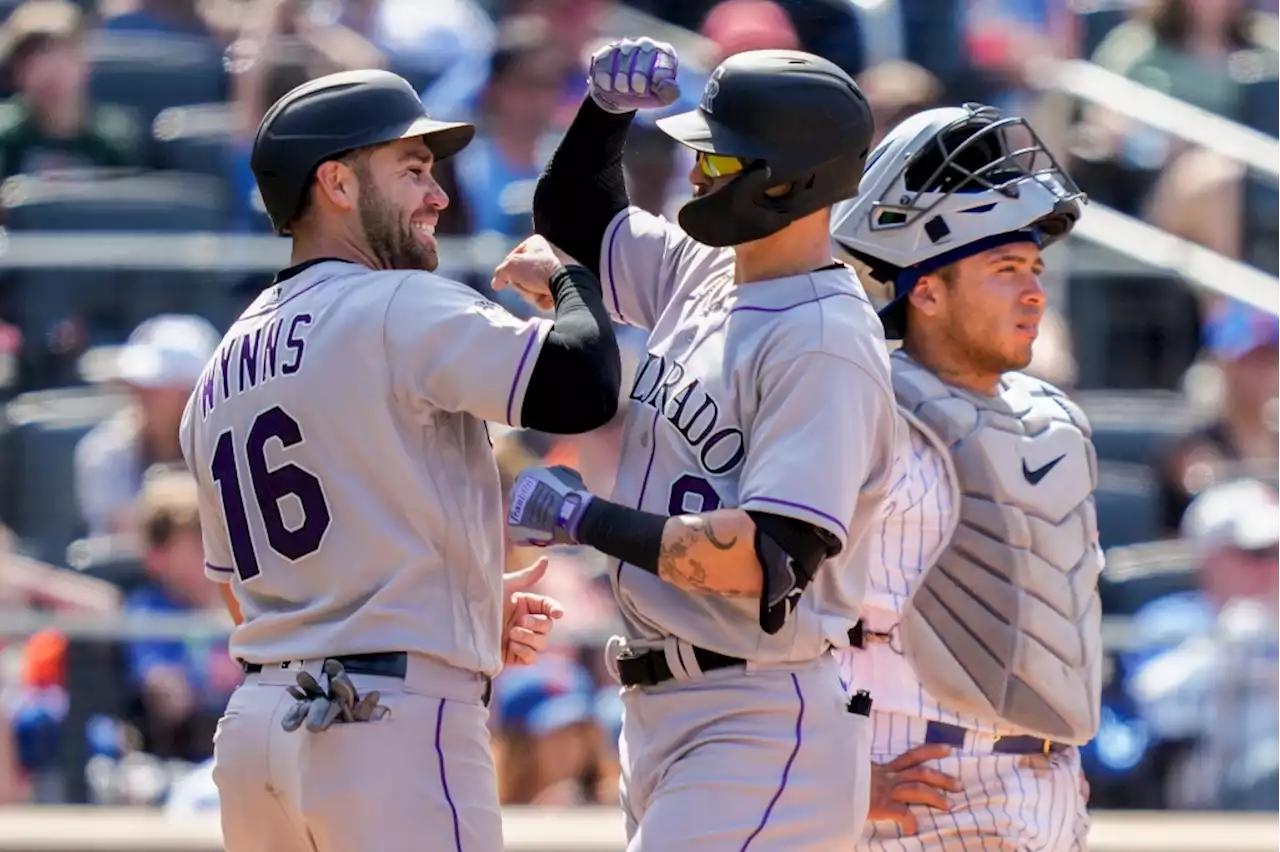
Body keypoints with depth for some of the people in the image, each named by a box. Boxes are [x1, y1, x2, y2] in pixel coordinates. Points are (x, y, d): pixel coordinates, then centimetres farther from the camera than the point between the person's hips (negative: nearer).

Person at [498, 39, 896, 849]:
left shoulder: (824, 342, -17)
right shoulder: (702, 273, 10)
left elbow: (774, 561, -25)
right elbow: (573, 213, 28)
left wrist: (582, 517, -18)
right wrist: (608, 108, 8)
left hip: (763, 732, -10)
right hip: (660, 717, 10)